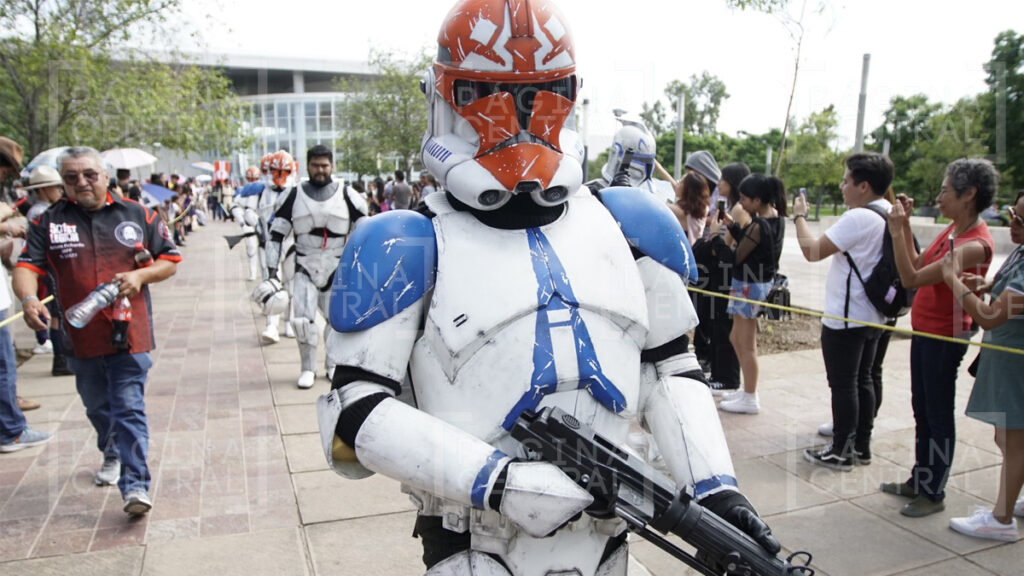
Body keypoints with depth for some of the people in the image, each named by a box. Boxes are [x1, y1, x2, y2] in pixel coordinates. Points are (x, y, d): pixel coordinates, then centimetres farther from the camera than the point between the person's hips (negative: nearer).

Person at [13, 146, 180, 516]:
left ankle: (135, 485, -6)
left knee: (129, 409, -7)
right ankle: (112, 455, 46)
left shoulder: (137, 215, 3)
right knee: (97, 408, 21)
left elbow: (170, 260, 7)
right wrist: (28, 299, -24)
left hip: (129, 334, -3)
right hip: (80, 336, 3)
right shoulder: (50, 221, 5)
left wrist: (140, 276, -11)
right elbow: (27, 266, -4)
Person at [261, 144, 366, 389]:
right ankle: (308, 368, 10)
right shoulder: (293, 196, 2)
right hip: (305, 269, 0)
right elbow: (276, 235, 5)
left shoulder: (347, 196, 1)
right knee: (302, 319, -10)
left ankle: (333, 364, 25)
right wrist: (271, 273, 0)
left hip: (338, 270, 0)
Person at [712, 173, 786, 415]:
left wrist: (717, 234, -6)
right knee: (737, 339, 20)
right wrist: (732, 226, 0)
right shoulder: (776, 218, 4)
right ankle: (748, 390, 30)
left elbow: (736, 257, -16)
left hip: (748, 284, -10)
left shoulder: (759, 225, -23)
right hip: (763, 281, 10)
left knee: (746, 344, 1)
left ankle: (750, 399, 12)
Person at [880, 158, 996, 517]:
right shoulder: (954, 229, 5)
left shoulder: (974, 245, -24)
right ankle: (919, 481, 33)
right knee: (922, 410, 18)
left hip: (943, 337, -9)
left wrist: (896, 231, -25)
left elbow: (912, 279, -26)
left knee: (938, 415, 3)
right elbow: (918, 265, 12)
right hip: (925, 331, 9)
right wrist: (905, 224, 6)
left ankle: (934, 494, 17)